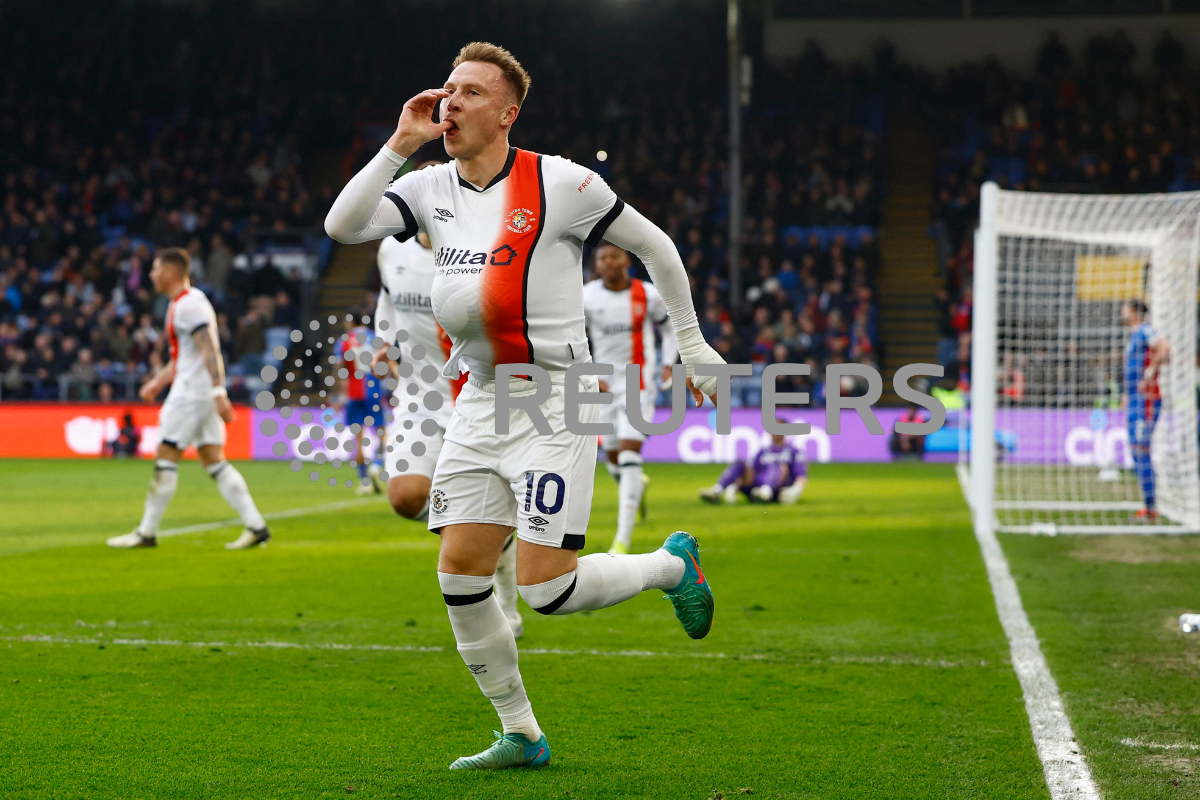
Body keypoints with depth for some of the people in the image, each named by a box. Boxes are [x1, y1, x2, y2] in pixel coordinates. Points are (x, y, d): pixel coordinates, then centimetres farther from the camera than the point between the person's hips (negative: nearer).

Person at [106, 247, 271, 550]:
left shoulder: (188, 306, -14)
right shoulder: (183, 304, 19)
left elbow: (210, 351, -22)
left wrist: (219, 393, -28)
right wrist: (158, 381, 30)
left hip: (191, 394, -10)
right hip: (204, 396, 10)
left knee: (165, 459, -4)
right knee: (214, 461, 6)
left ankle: (146, 533, 2)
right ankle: (255, 526, 0)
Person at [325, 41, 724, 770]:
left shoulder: (559, 184, -9)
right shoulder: (431, 190, 6)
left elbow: (655, 246, 2)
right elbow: (343, 226, -7)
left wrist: (690, 343, 7)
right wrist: (401, 144, -10)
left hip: (554, 401, -6)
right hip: (480, 401, 6)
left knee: (546, 589, -12)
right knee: (460, 575, 0)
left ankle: (673, 565, 17)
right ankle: (521, 736, 16)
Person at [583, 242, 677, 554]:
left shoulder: (649, 296, -4)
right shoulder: (586, 297, -3)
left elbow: (669, 328, 13)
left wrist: (668, 365, 1)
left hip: (638, 384, -3)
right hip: (604, 386, 3)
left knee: (629, 455, -17)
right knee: (613, 457, 12)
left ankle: (623, 539, -18)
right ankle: (637, 486, 51)